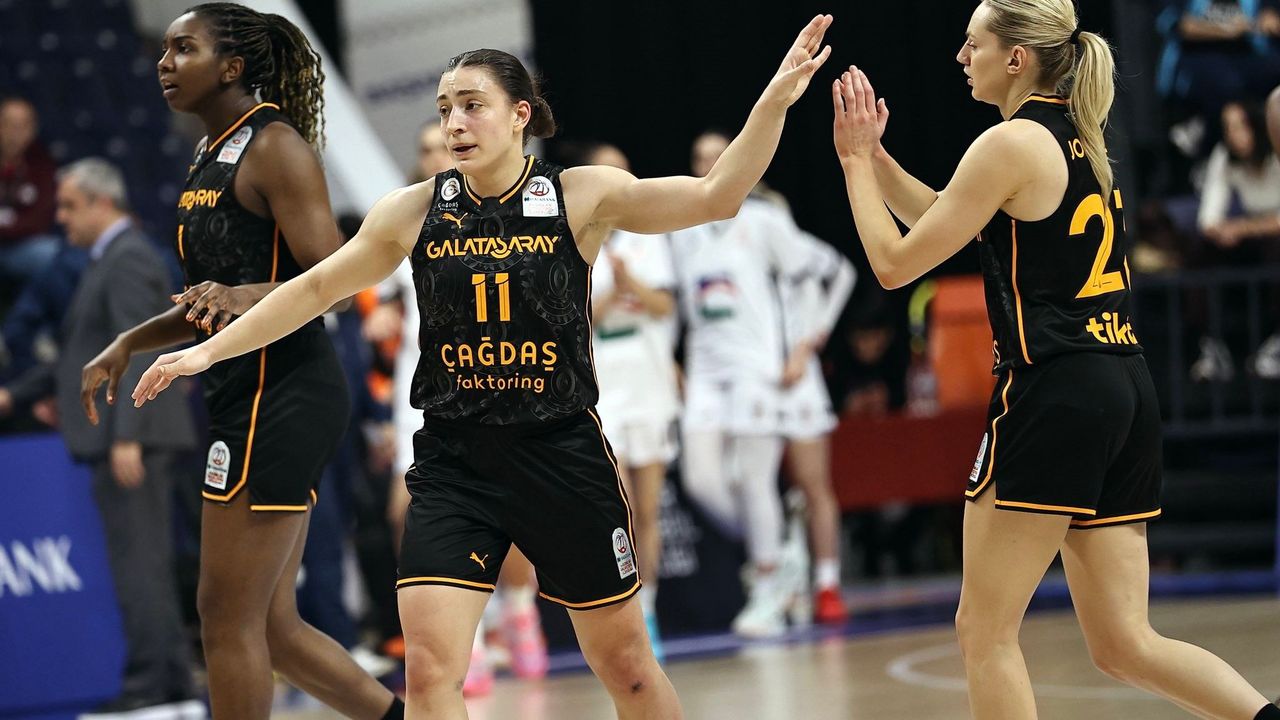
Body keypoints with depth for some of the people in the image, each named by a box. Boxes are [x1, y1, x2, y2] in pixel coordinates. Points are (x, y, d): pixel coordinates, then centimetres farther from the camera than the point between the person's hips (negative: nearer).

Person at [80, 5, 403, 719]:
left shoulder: (274, 145, -10)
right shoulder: (211, 157, 18)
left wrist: (245, 296, -33)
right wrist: (128, 345, 19)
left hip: (281, 398, -10)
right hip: (252, 399, 10)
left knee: (229, 614, -5)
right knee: (272, 626, 11)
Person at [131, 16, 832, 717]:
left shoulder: (580, 197, -6)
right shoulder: (414, 212, 0)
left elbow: (713, 196, -15)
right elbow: (313, 289, 10)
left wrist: (775, 99, -26)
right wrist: (208, 350, 8)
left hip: (563, 455, -1)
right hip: (453, 463, 1)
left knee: (625, 663, 9)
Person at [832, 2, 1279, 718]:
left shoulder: (1011, 144, -9)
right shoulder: (1079, 136, 17)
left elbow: (896, 262, -5)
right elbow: (946, 220, 28)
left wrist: (855, 159, 6)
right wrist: (873, 154, 19)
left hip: (1053, 396, -9)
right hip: (1126, 390, 9)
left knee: (985, 631, 2)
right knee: (1125, 642, 9)